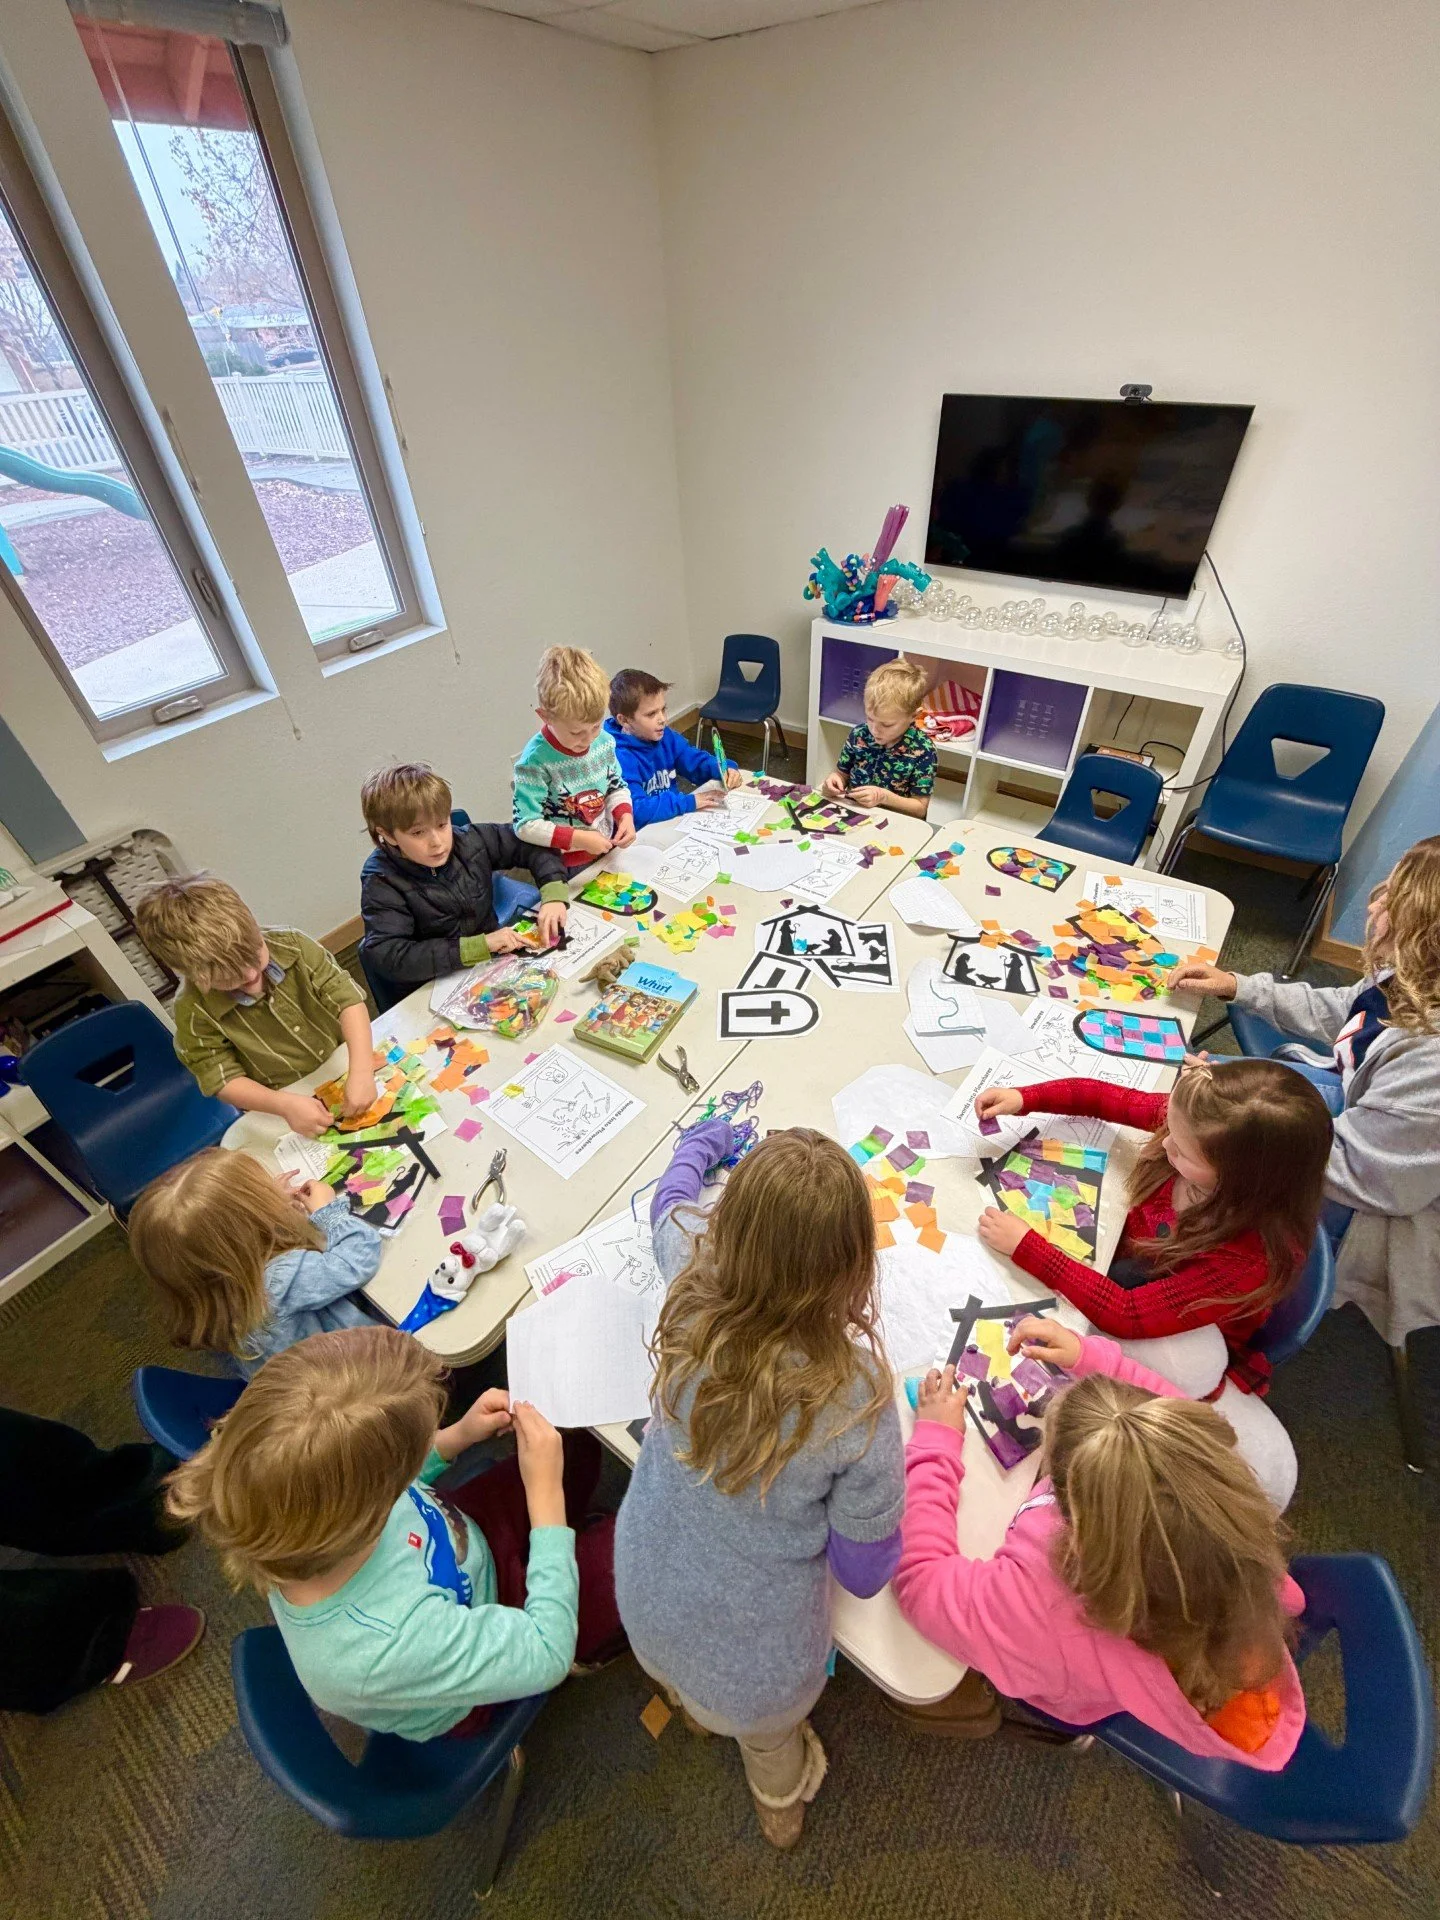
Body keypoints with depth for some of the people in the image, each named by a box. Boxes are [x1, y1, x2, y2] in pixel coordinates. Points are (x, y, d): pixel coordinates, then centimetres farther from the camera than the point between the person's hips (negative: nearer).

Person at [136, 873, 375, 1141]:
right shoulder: (194, 1010, -16)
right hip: (283, 1112, 0)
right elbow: (222, 1079, -11)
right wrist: (284, 1105, -29)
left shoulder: (292, 945, -15)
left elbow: (347, 997, -19)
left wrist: (360, 1071, -32)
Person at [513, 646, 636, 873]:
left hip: (609, 849, 3)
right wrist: (580, 839, -27)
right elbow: (525, 826, -23)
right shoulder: (535, 761, -22)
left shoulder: (604, 741, -5)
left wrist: (625, 816, -10)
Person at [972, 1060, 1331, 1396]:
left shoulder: (1255, 1256, -39)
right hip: (1127, 1272, 4)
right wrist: (1023, 1098, -24)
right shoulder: (1193, 1122, -28)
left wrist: (1025, 1247, -36)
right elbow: (1109, 1097, -10)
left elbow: (1129, 1316, -36)